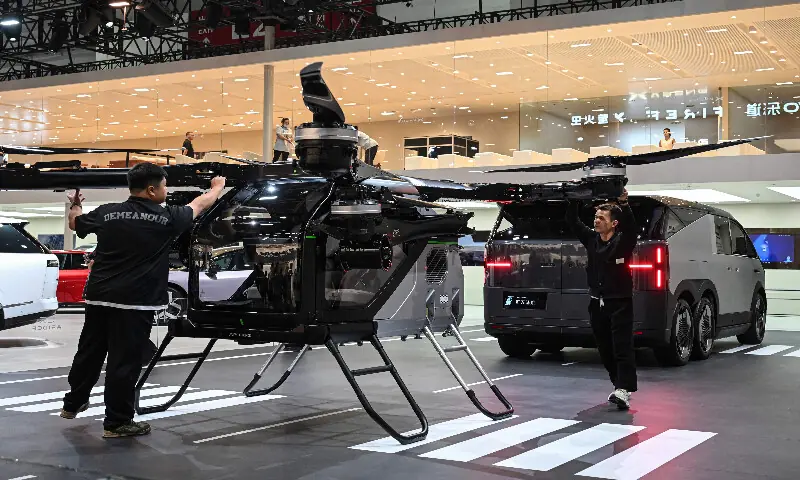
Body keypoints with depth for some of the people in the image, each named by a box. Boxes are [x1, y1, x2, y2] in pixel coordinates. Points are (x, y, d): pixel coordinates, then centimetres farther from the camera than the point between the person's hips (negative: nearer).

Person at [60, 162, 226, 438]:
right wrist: (218, 187, 31)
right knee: (124, 361, 1)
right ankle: (117, 422, 7)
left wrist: (75, 204, 45)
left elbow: (75, 223, 23)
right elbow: (200, 204, 12)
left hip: (99, 297, 6)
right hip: (135, 302, -5)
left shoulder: (105, 213, 4)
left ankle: (73, 403, 36)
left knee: (89, 353, 20)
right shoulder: (166, 218, -5)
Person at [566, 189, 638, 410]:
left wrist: (623, 203, -37)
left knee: (622, 348, -11)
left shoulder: (624, 241, -6)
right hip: (597, 304, 6)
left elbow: (630, 225, -24)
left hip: (620, 303, -6)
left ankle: (624, 391, -19)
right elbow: (573, 222, 4)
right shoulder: (591, 239, 8)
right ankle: (619, 385, 22)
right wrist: (573, 202, -9)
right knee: (605, 350, 10)